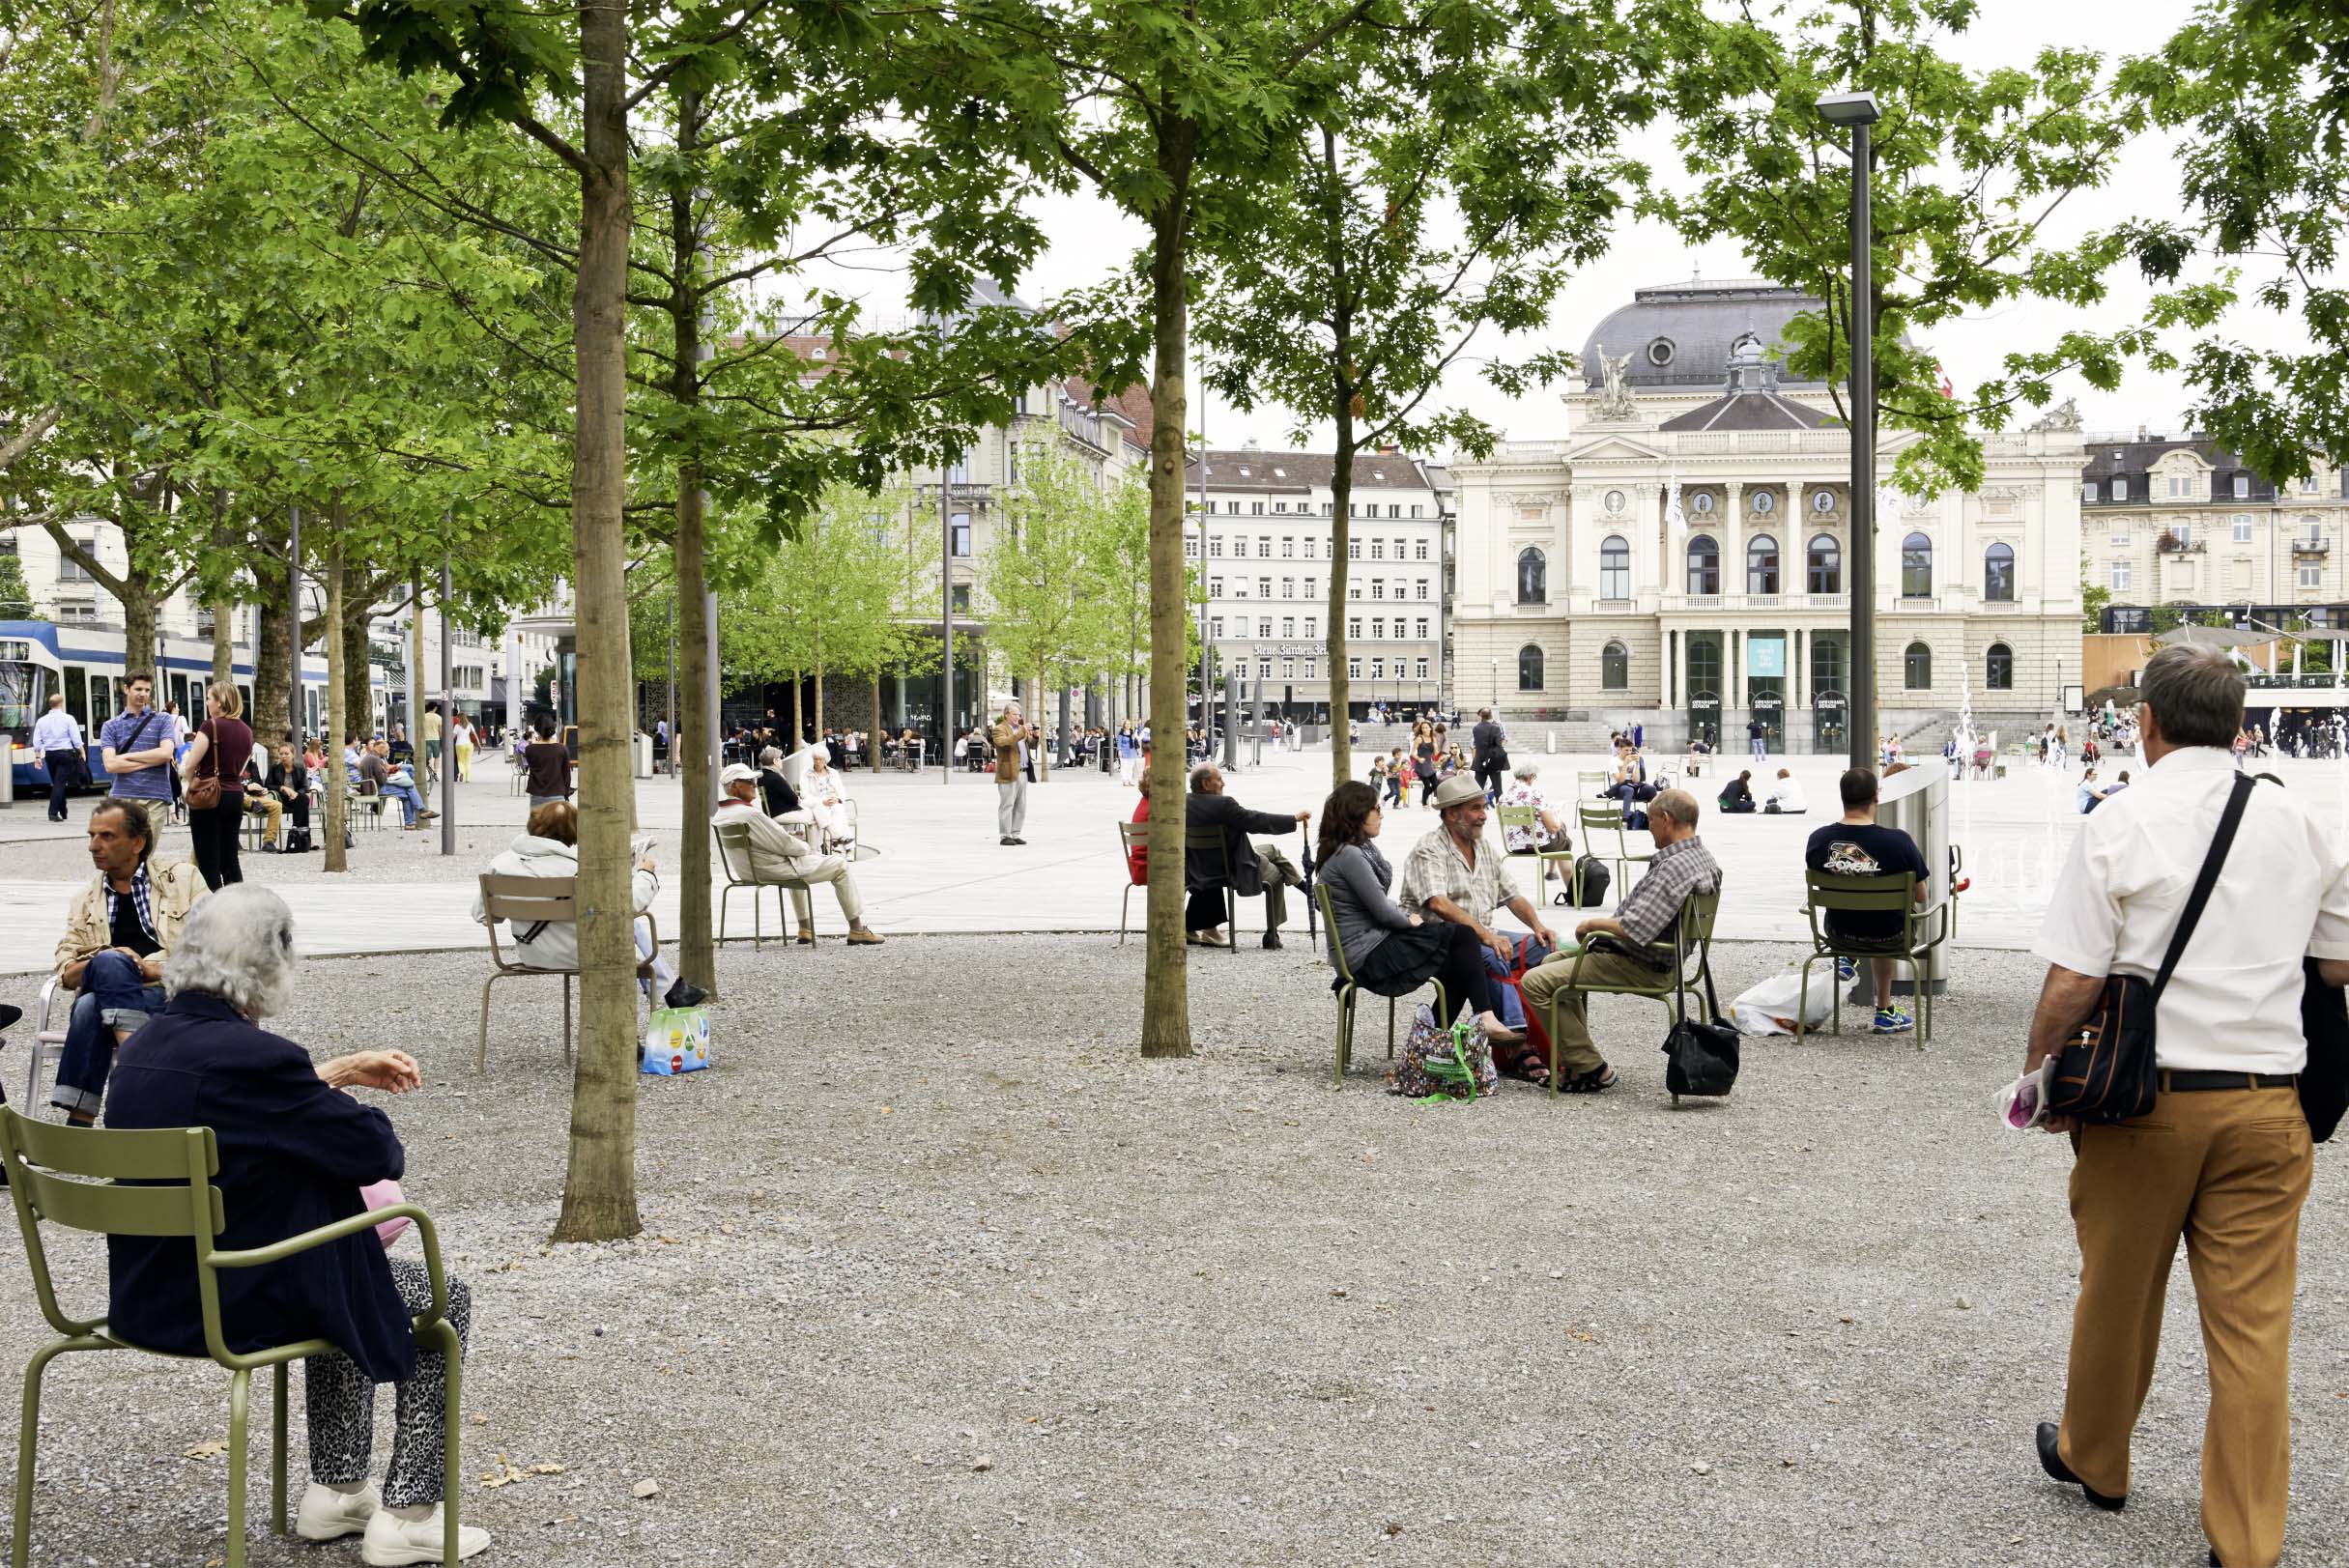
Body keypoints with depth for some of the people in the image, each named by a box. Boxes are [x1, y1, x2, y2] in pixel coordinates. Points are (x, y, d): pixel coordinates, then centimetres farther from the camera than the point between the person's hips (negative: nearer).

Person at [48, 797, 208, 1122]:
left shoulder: (182, 877, 12)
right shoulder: (86, 900, 23)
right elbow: (64, 972, 13)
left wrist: (154, 968, -13)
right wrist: (99, 963, -9)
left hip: (174, 997, -2)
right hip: (103, 1001, 2)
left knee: (95, 999, -33)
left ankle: (78, 1123, -35)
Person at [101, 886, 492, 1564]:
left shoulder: (148, 1043, 2)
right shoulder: (249, 1053, -25)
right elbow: (378, 1152, -20)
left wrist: (338, 1073, 21)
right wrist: (368, 1119, 1)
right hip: (239, 1302, -9)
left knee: (345, 1275, 34)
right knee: (448, 1300, 10)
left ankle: (335, 1491, 34)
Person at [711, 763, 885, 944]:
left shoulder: (718, 817, -1)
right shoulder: (750, 814, -29)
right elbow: (786, 846, -22)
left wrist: (787, 835, 8)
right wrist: (806, 847, -2)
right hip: (775, 869, -9)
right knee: (840, 866, 4)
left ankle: (805, 929, 38)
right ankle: (857, 930, 11)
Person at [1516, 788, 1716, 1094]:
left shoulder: (1676, 867, -27)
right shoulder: (1700, 855, 7)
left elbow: (1634, 929, -31)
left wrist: (1592, 923, -13)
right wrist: (1603, 924, 11)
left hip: (1640, 965, -11)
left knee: (1535, 982, -15)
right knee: (1553, 960, 28)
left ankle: (1590, 1069, -8)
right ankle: (1574, 1055, 29)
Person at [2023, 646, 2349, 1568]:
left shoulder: (2118, 828, -9)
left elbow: (2074, 981, -14)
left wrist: (2037, 1070, 1)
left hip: (2148, 1099, -2)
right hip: (2267, 1102, 3)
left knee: (2118, 1293, 16)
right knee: (2253, 1325, 5)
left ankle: (2094, 1462, 37)